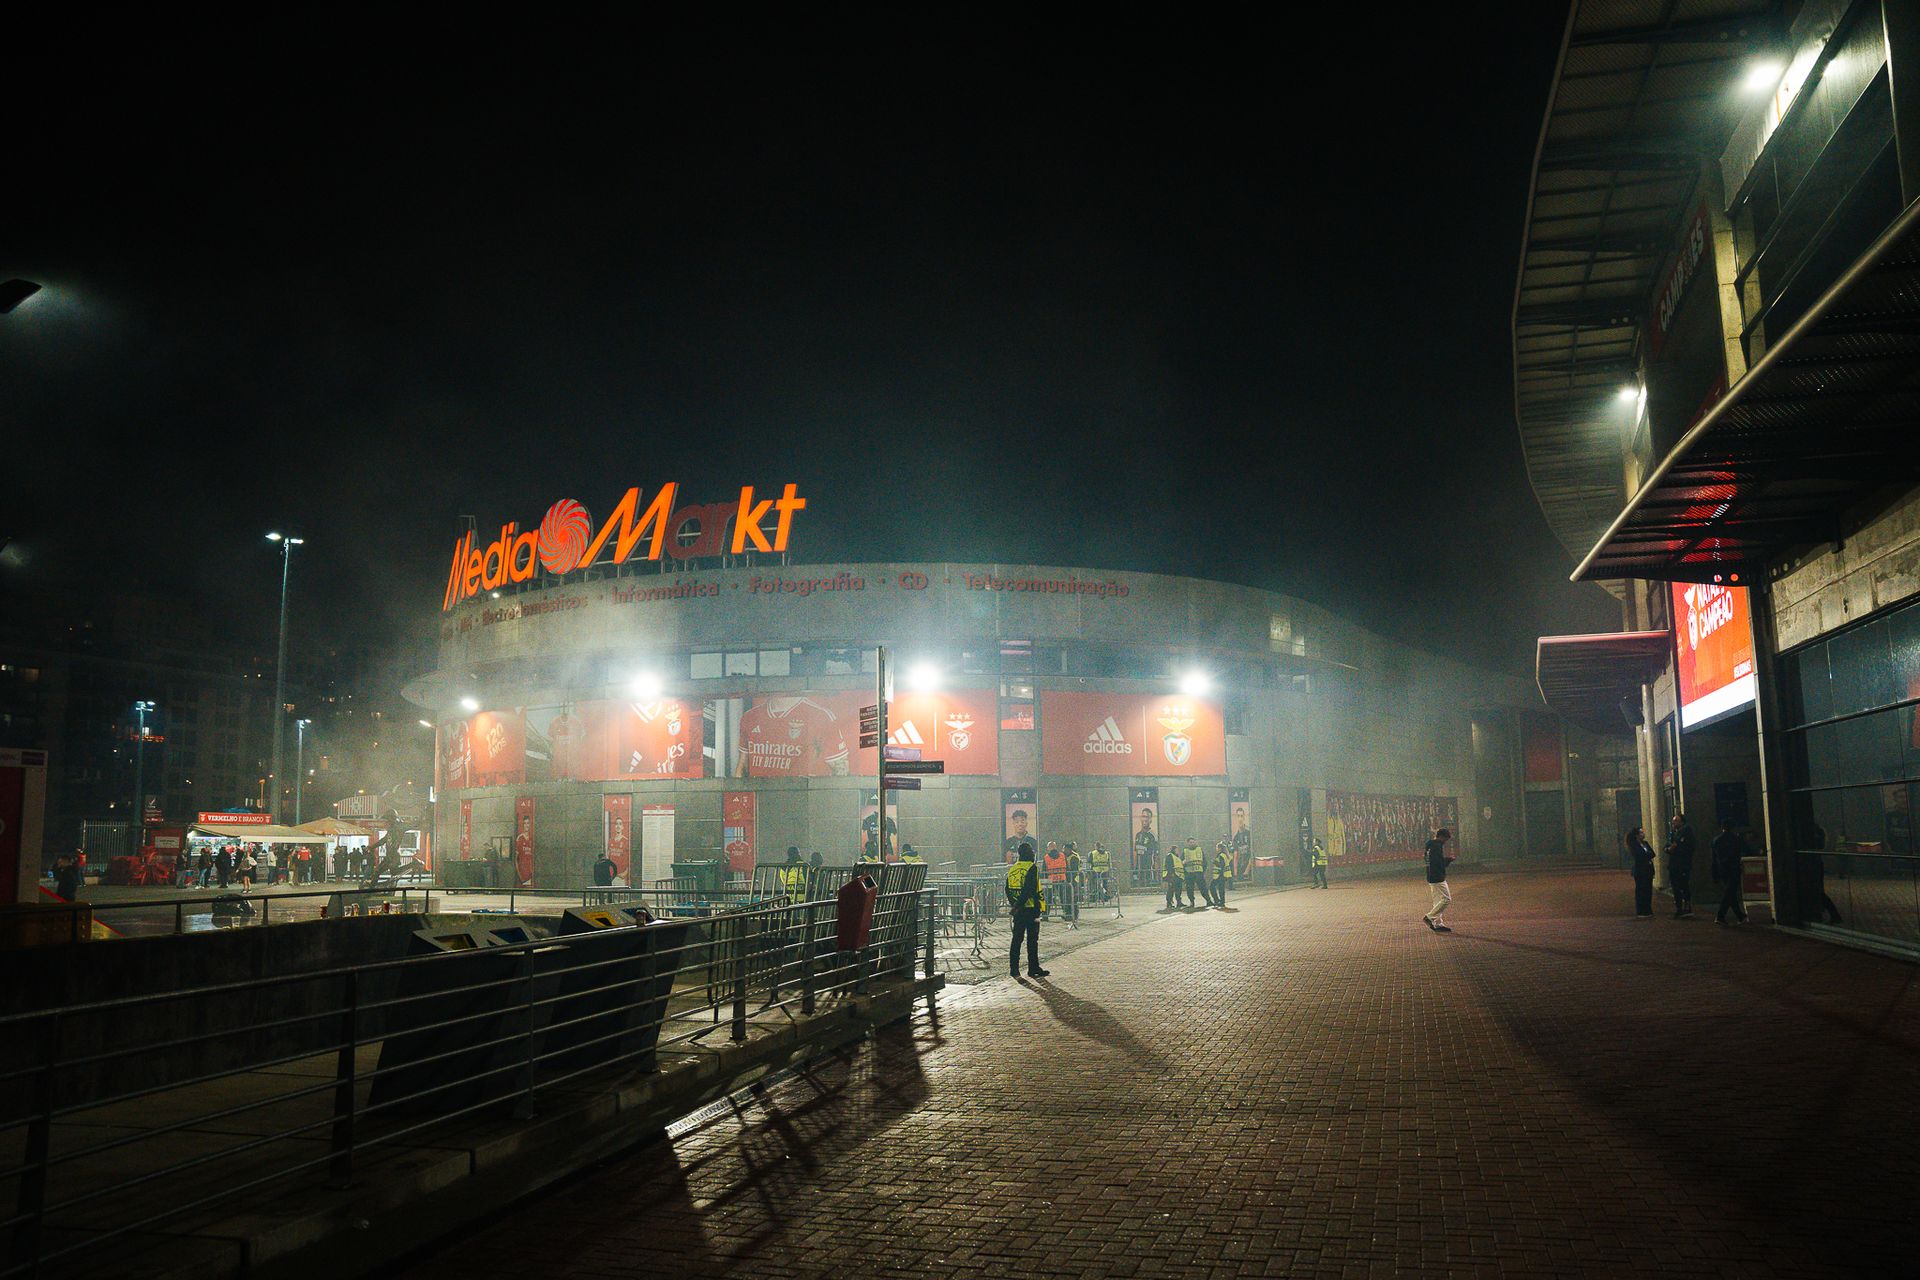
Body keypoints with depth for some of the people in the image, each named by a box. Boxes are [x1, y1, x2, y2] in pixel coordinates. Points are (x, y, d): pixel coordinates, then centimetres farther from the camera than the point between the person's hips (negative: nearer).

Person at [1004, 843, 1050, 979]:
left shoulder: (1012, 869, 11)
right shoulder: (1032, 868, -11)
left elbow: (1008, 890, 13)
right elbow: (1029, 890, -19)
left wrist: (1014, 904, 15)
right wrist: (1019, 905, -16)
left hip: (1018, 911, 6)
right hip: (1030, 908, -6)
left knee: (1016, 939, 10)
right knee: (1032, 941, 0)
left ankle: (1014, 969, 10)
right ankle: (1033, 969, 3)